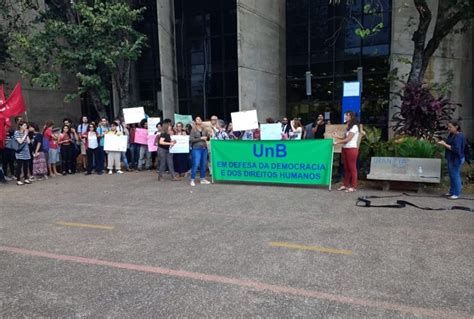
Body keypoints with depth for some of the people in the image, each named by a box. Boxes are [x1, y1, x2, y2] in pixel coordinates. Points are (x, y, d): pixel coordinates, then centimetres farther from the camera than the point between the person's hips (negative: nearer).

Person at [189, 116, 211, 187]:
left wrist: (208, 135, -10)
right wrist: (200, 138, -13)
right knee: (196, 164, -9)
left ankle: (203, 179, 18)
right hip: (196, 149, -5)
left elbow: (208, 138, 12)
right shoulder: (193, 130, -2)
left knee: (203, 164, 8)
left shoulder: (204, 129, 10)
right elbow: (191, 139, -9)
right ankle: (192, 180, -3)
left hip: (204, 148, 5)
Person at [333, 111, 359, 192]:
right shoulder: (348, 127, 20)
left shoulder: (354, 127, -8)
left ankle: (353, 186, 0)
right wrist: (337, 137, 6)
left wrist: (337, 142, -14)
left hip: (351, 149, -9)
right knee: (346, 168, 10)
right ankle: (345, 185, 15)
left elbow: (348, 139, -14)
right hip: (345, 149, 9)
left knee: (352, 168, -4)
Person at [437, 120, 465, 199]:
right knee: (452, 175, 16)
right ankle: (452, 191, 28)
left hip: (456, 159, -9)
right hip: (451, 158, 9)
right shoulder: (451, 135, 7)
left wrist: (445, 144, -23)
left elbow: (456, 149, -25)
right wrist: (444, 143, -1)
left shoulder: (459, 136, -19)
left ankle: (456, 193, 9)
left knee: (455, 175, -1)